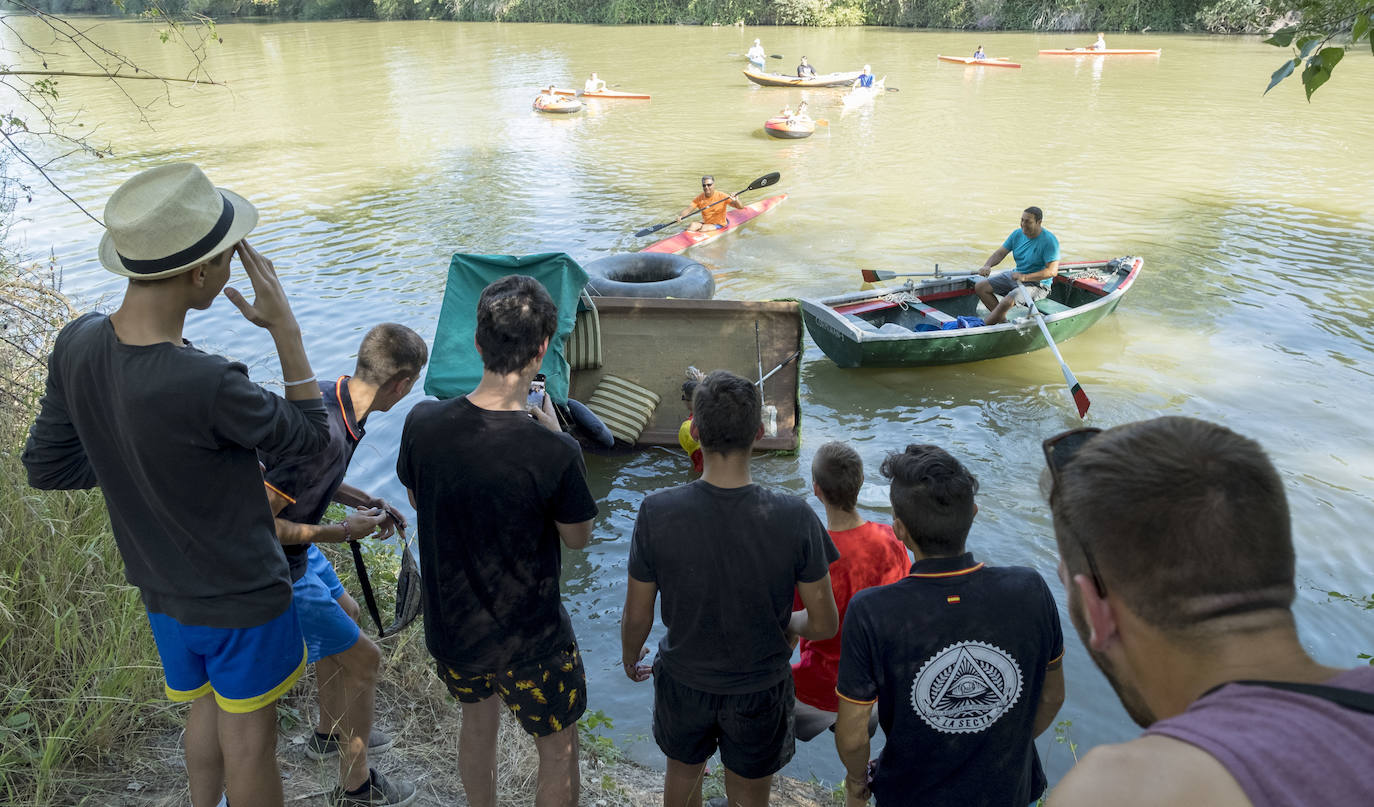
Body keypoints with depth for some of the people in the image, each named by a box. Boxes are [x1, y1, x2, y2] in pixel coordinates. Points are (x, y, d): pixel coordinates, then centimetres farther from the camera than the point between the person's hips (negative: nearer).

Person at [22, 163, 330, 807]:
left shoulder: (77, 345, -14)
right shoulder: (208, 386, -36)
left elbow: (47, 466, -1)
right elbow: (310, 433, -18)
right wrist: (286, 329, -17)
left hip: (161, 588, 7)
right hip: (241, 595, -6)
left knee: (206, 707, 29)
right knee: (247, 734, 17)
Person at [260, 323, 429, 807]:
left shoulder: (327, 397, -6)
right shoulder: (325, 436, -36)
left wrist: (364, 501, 7)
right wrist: (343, 533, -22)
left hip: (296, 546, 10)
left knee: (346, 614, 28)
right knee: (362, 659, 3)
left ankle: (329, 734, 48)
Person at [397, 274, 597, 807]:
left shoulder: (422, 424, -17)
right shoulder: (554, 452, -29)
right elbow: (578, 538, -10)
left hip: (449, 626, 5)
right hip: (528, 639, -5)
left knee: (477, 726, 31)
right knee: (559, 755, 20)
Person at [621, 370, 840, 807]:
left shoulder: (657, 512, -25)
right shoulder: (794, 517, -26)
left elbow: (638, 615, -12)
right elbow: (824, 625, -16)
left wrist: (629, 656, 10)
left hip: (683, 681, 1)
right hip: (760, 690, 0)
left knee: (683, 771, 31)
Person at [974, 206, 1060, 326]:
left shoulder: (1049, 241, -20)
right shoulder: (1017, 234, 0)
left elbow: (1052, 271, -25)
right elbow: (1000, 253, 3)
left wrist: (1025, 277, -33)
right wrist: (987, 265, -20)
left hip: (1037, 283, -8)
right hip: (1016, 275, 8)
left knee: (1007, 301, -33)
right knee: (980, 287, -1)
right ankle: (1002, 319, -6)